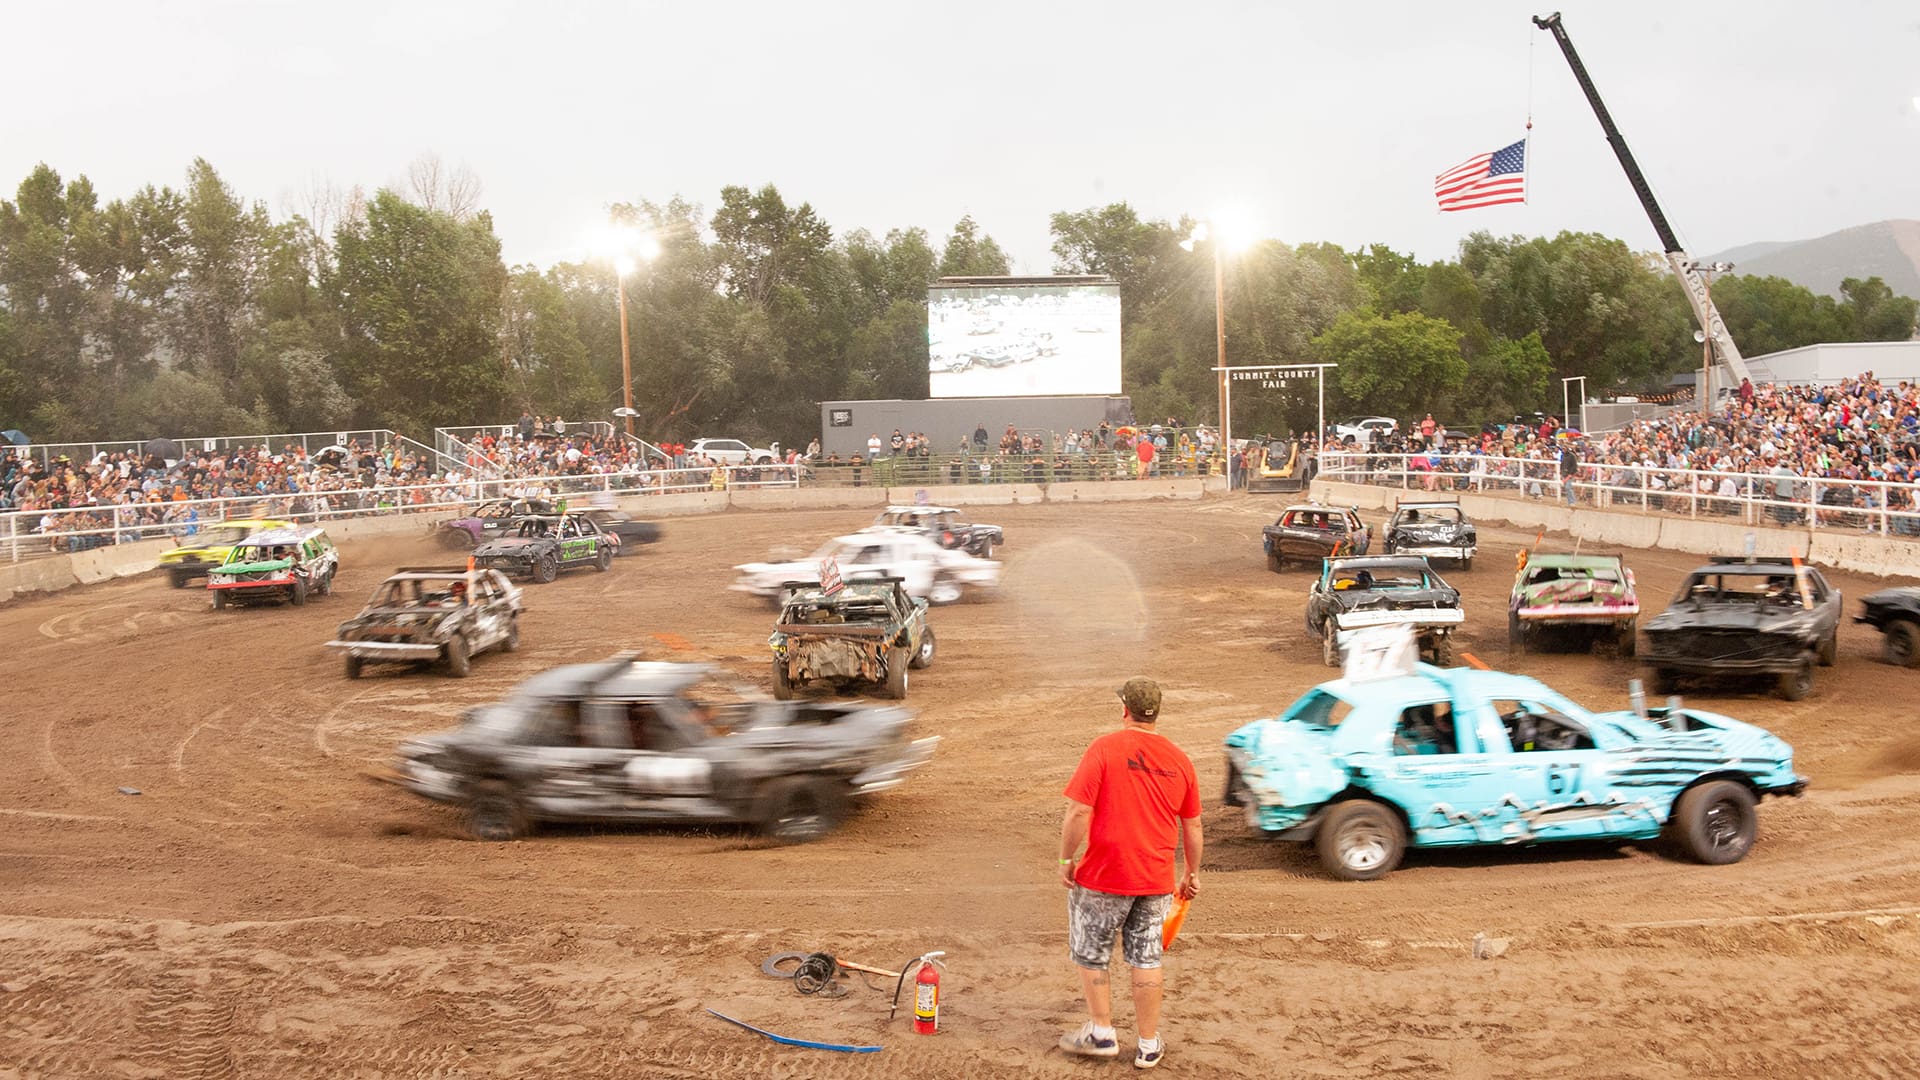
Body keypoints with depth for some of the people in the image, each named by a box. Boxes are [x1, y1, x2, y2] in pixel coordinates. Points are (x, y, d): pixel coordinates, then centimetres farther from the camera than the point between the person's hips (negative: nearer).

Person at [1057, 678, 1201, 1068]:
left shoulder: (1104, 749, -12)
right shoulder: (1179, 760, 3)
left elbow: (1078, 812, -17)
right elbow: (1192, 826, 10)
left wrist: (1066, 860, -5)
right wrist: (1192, 874, 21)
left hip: (1103, 876, -4)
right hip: (1157, 880, 4)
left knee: (1090, 954, 15)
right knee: (1146, 959, 14)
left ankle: (1102, 1032, 20)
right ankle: (1149, 1045, 20)